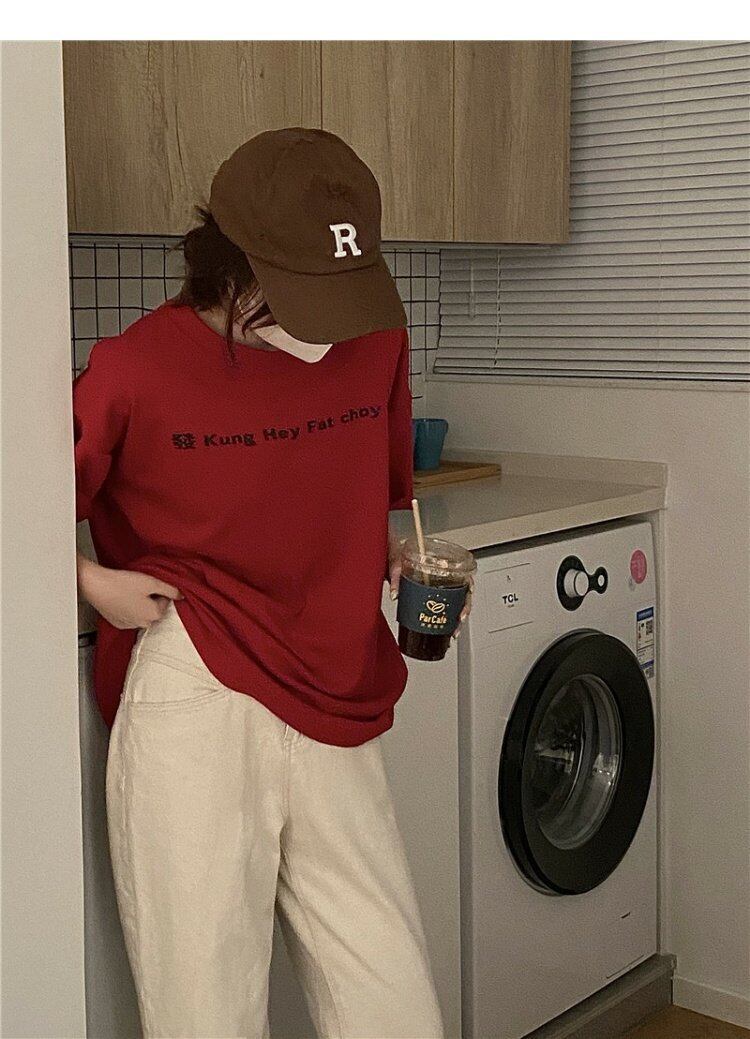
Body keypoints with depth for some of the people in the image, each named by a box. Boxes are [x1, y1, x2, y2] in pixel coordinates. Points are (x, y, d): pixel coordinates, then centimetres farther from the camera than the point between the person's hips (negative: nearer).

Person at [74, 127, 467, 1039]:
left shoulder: (376, 343, 5)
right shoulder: (133, 371, -7)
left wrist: (401, 565, 5)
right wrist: (94, 583, -9)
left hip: (334, 721, 4)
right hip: (191, 703, -3)